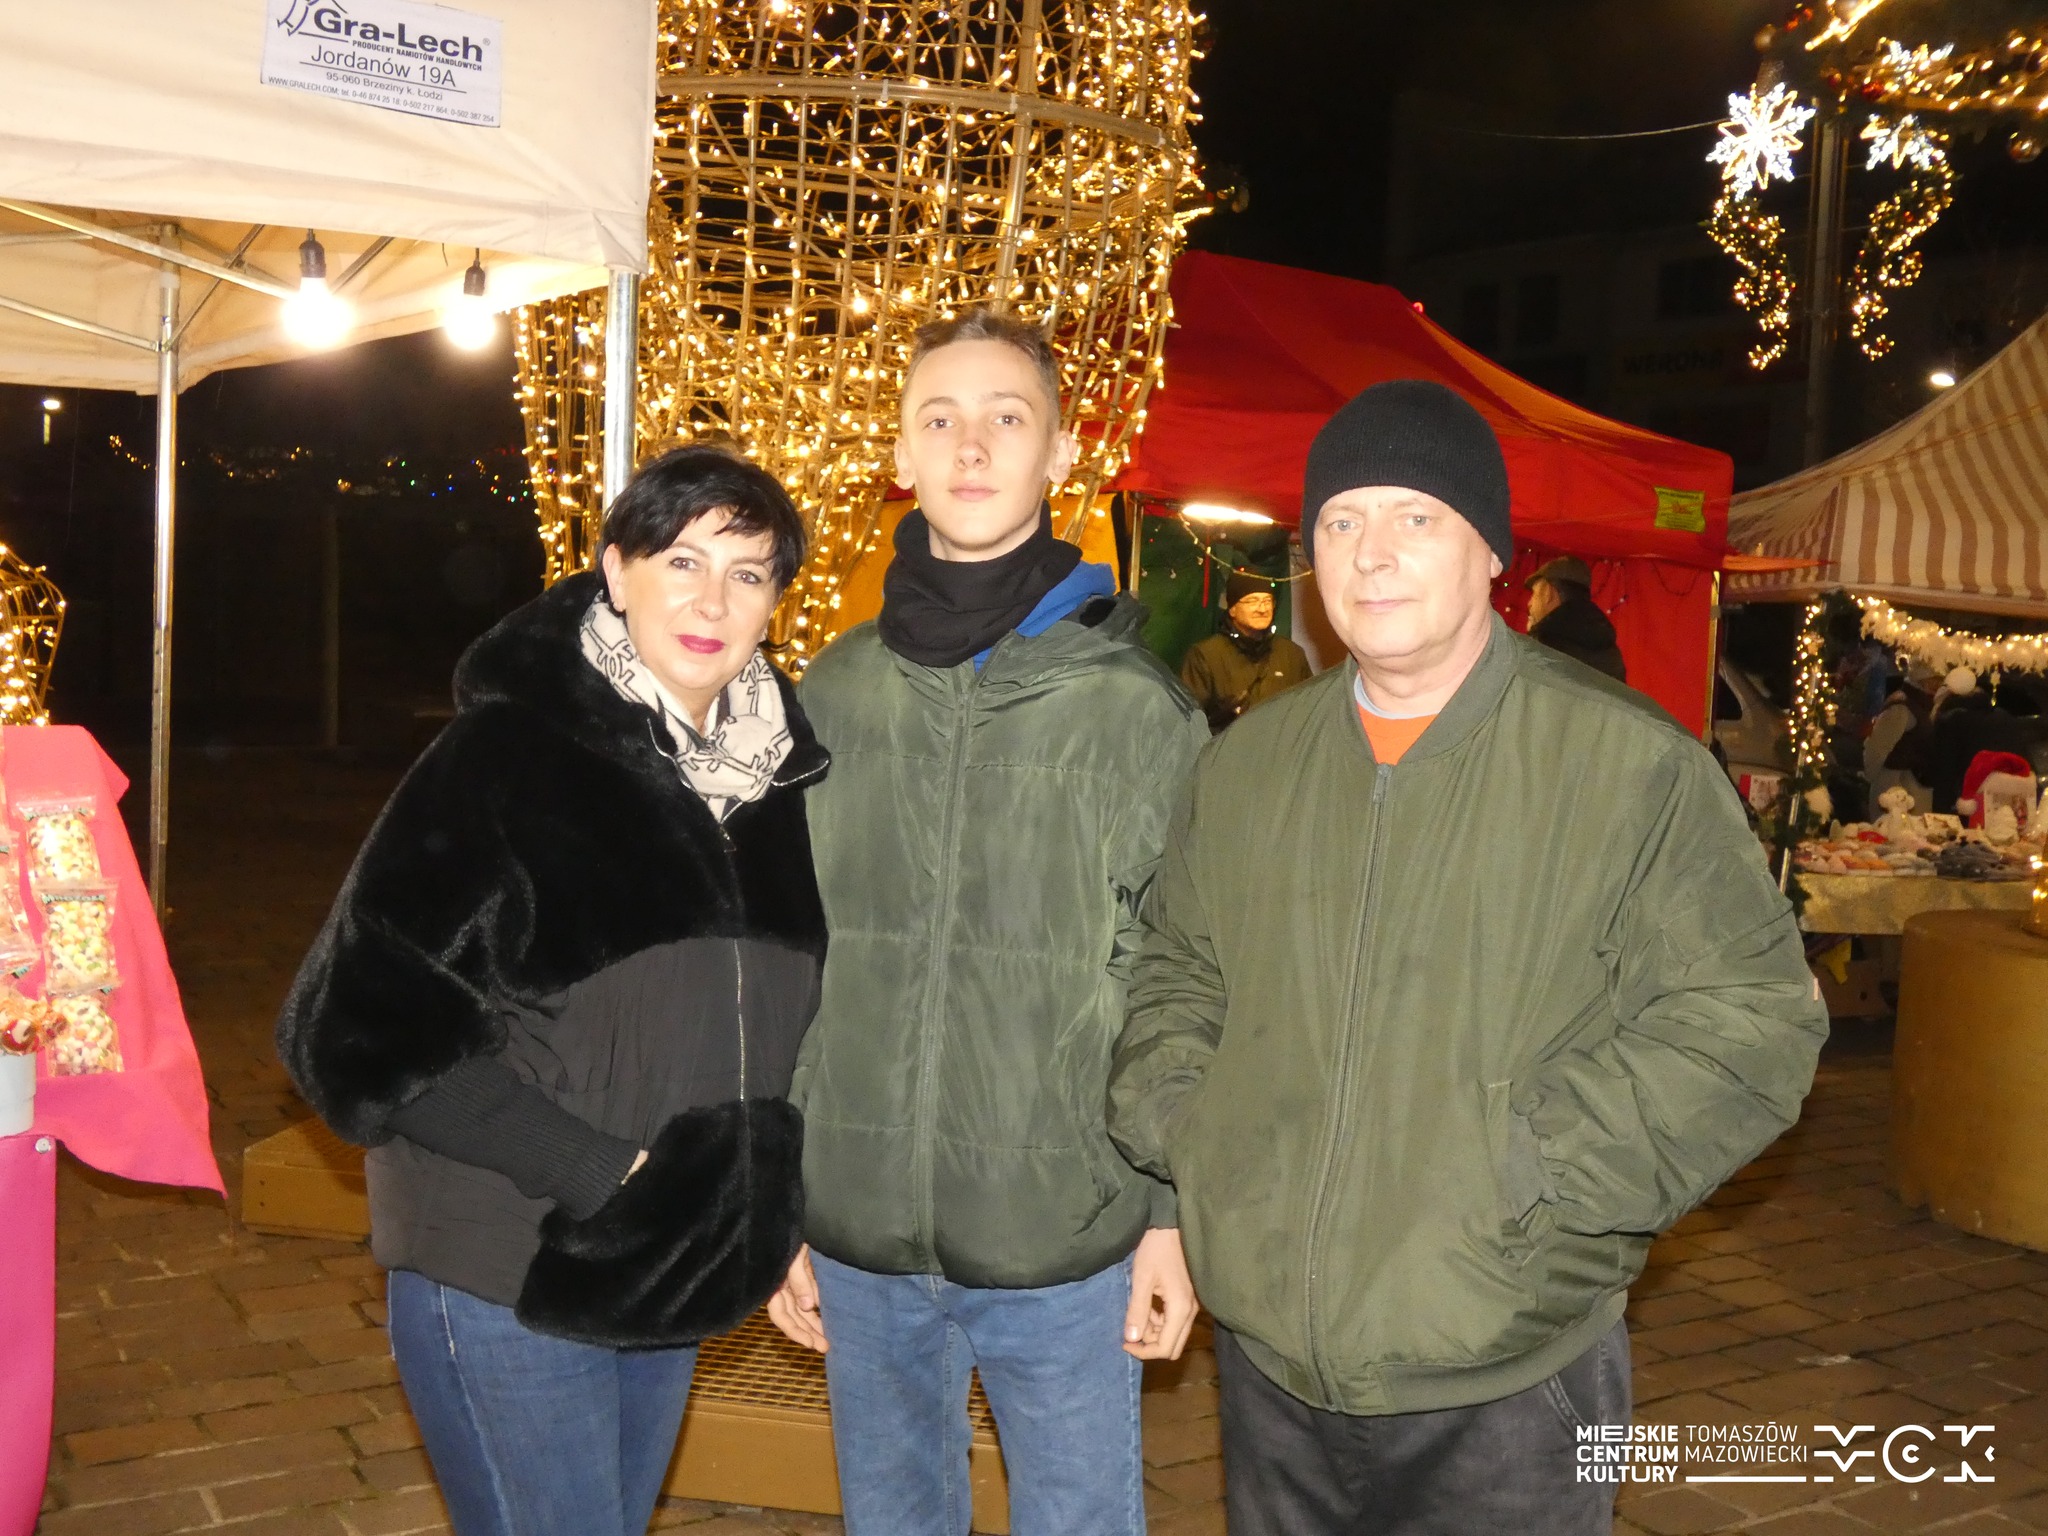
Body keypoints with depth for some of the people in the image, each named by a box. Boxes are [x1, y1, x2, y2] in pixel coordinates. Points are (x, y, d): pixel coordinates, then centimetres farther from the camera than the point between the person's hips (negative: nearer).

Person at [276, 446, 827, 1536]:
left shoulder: (772, 772, 4)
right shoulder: (506, 755, -13)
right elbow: (359, 1026, -17)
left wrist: (777, 1218, 6)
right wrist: (589, 1170, -20)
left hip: (670, 1276, 6)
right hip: (508, 1282, -6)